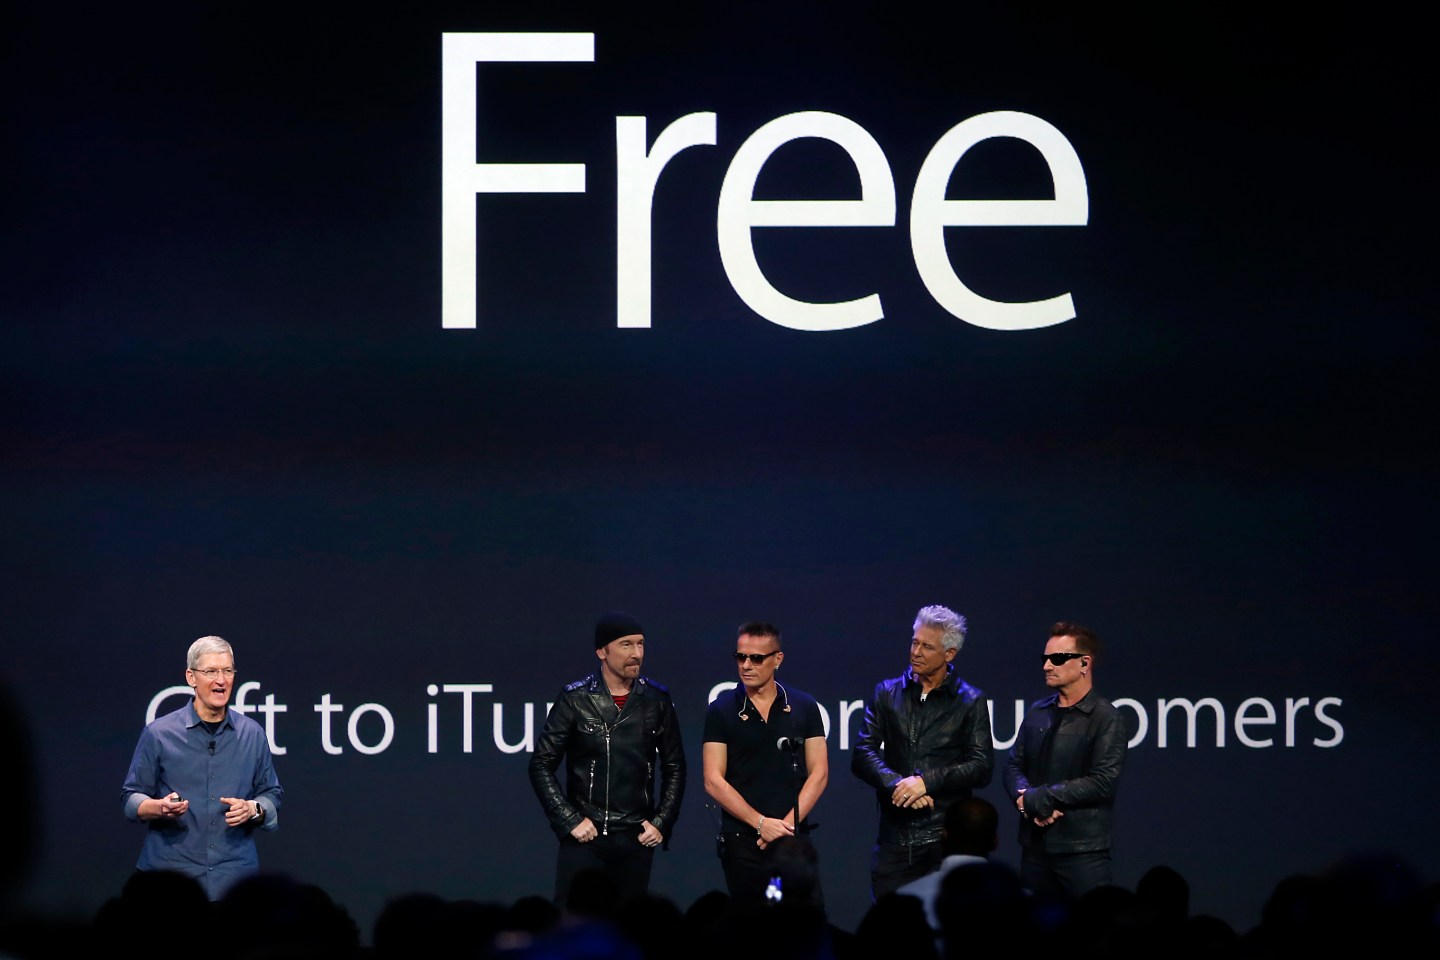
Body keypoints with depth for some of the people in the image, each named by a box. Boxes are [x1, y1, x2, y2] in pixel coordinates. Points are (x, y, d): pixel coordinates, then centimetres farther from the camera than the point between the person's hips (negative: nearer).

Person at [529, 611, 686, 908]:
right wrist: (570, 821, -7)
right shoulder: (576, 699, -3)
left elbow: (674, 767, 12)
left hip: (636, 839, 2)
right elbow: (541, 765, -1)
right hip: (584, 837, -2)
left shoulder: (656, 700, 4)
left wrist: (662, 823, 4)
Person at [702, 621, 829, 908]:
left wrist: (788, 824, -9)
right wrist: (761, 823, -11)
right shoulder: (721, 710, 3)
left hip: (792, 840, 0)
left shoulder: (804, 707, 6)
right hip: (741, 839, 0)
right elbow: (714, 781, -2)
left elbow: (819, 773, 4)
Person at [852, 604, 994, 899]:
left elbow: (982, 767, -2)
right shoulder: (887, 693, 11)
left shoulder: (970, 701, 5)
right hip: (894, 838, 3)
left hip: (946, 840, -2)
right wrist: (897, 784, -14)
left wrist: (926, 781, -14)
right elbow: (862, 755, 4)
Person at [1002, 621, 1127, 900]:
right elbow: (1014, 766, 12)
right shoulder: (1037, 712, 14)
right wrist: (1025, 800, -10)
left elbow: (1104, 781, -15)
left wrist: (1043, 798, -13)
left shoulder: (1105, 717, -6)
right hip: (1035, 845, 6)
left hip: (1082, 848, -6)